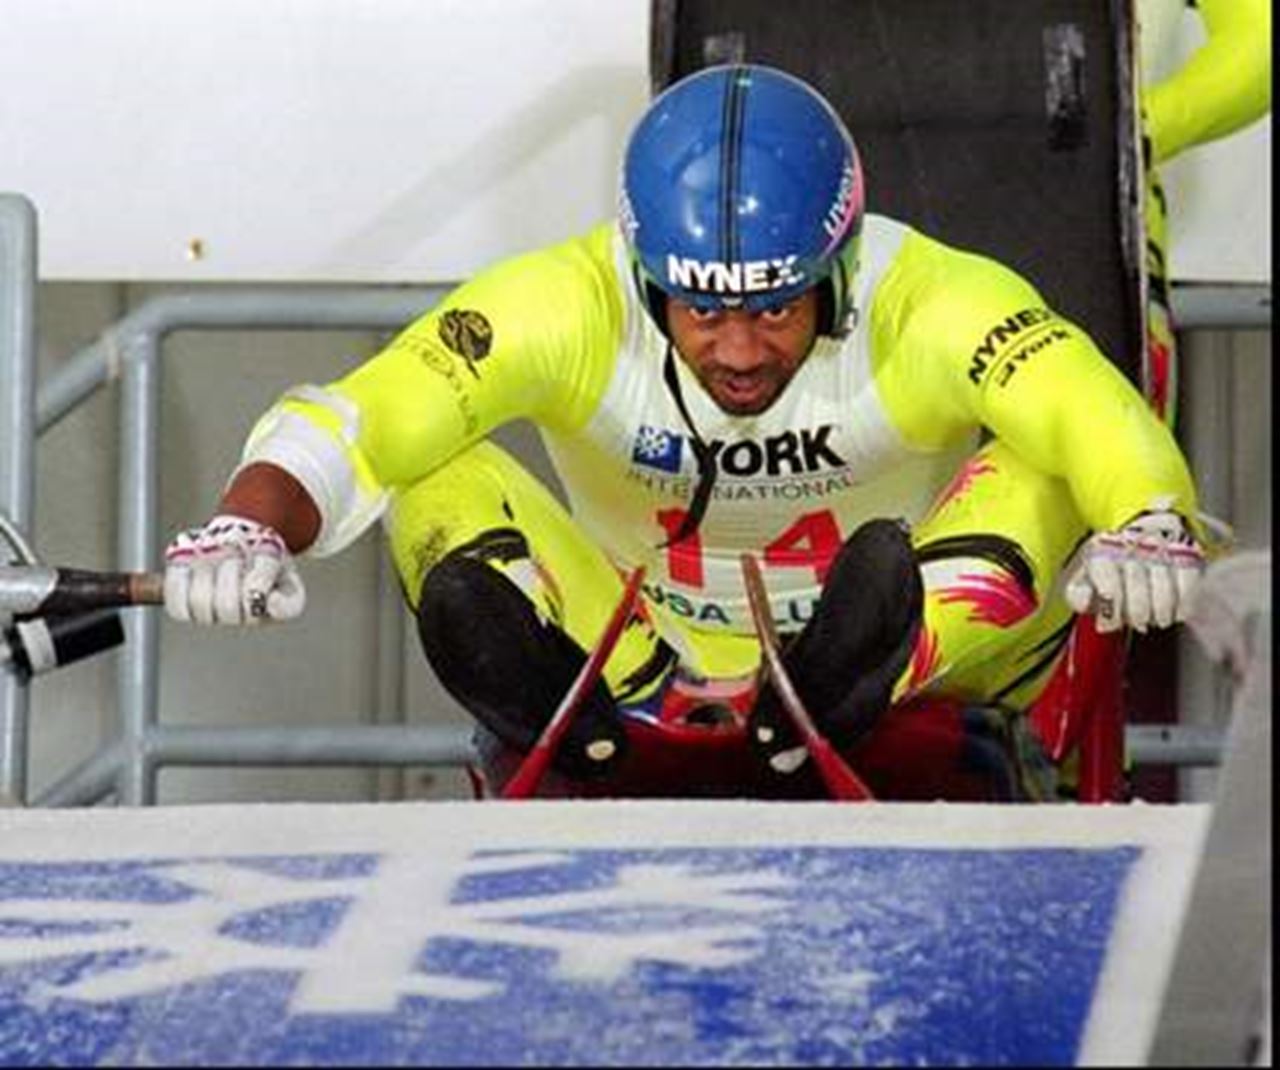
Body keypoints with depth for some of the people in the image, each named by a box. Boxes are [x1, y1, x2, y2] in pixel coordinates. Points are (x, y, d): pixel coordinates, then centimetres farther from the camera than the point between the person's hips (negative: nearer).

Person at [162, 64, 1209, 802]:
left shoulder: (935, 306, -20)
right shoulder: (566, 308, -19)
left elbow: (1105, 430, -35)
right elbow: (345, 427, -27)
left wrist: (1145, 531, -57)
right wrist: (249, 528, -48)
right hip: (635, 682, 1)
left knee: (1042, 473, -24)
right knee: (436, 474, -20)